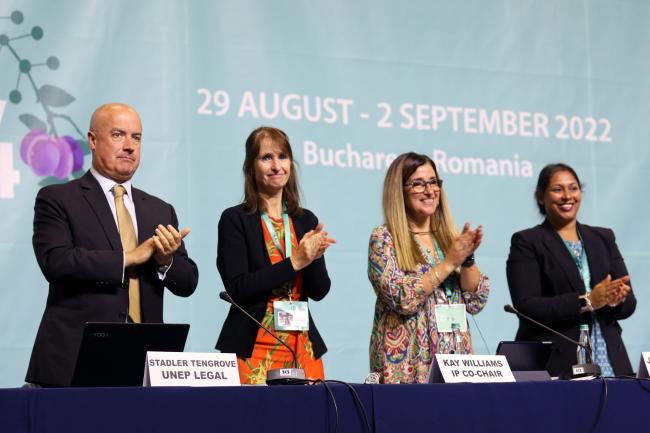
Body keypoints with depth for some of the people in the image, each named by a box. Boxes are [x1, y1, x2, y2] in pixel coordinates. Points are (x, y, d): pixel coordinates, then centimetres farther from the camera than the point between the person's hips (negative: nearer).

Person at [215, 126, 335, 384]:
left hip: (302, 346, 4)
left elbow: (319, 291, 6)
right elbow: (237, 288, -12)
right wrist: (294, 263, -15)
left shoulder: (306, 221, 11)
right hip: (252, 348, -4)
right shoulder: (235, 219, -2)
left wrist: (314, 257, -14)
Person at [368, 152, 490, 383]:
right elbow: (402, 299, -16)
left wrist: (468, 259, -8)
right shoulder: (384, 239, -4)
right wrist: (448, 263, -15)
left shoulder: (450, 236, 11)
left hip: (455, 361, 4)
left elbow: (476, 302, 7)